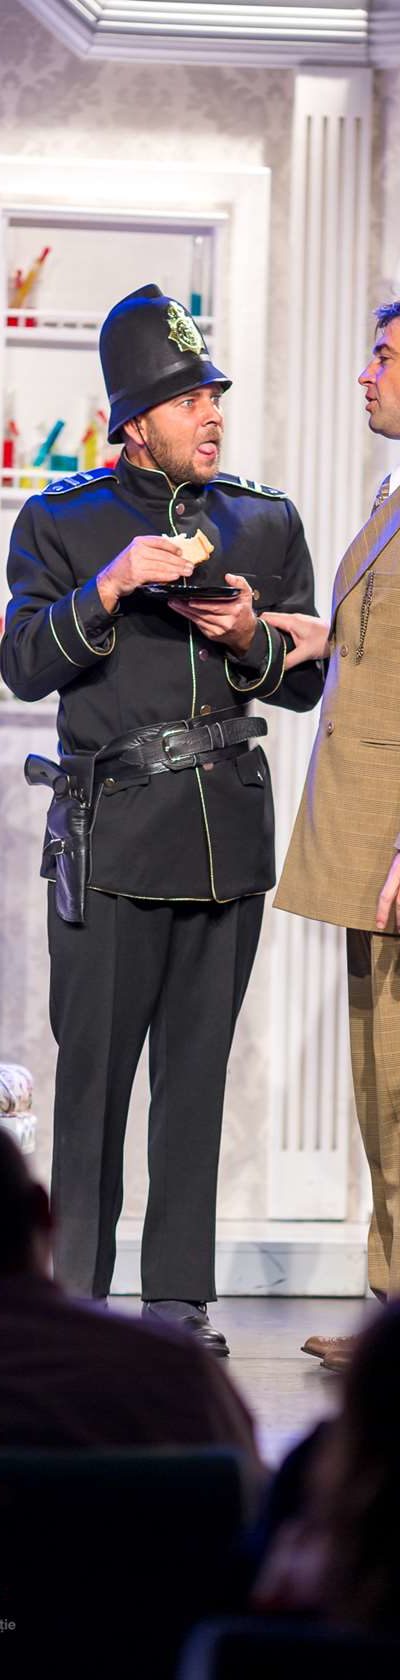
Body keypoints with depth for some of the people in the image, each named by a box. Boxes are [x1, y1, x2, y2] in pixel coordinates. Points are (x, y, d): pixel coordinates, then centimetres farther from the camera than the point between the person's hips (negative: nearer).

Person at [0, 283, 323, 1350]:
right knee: (93, 1067, -4)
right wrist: (111, 589, -18)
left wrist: (247, 638, -6)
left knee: (199, 1068, 4)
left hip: (231, 832, 3)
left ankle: (178, 1295, 9)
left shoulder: (267, 523, 14)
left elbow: (308, 681, 14)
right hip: (112, 834, -3)